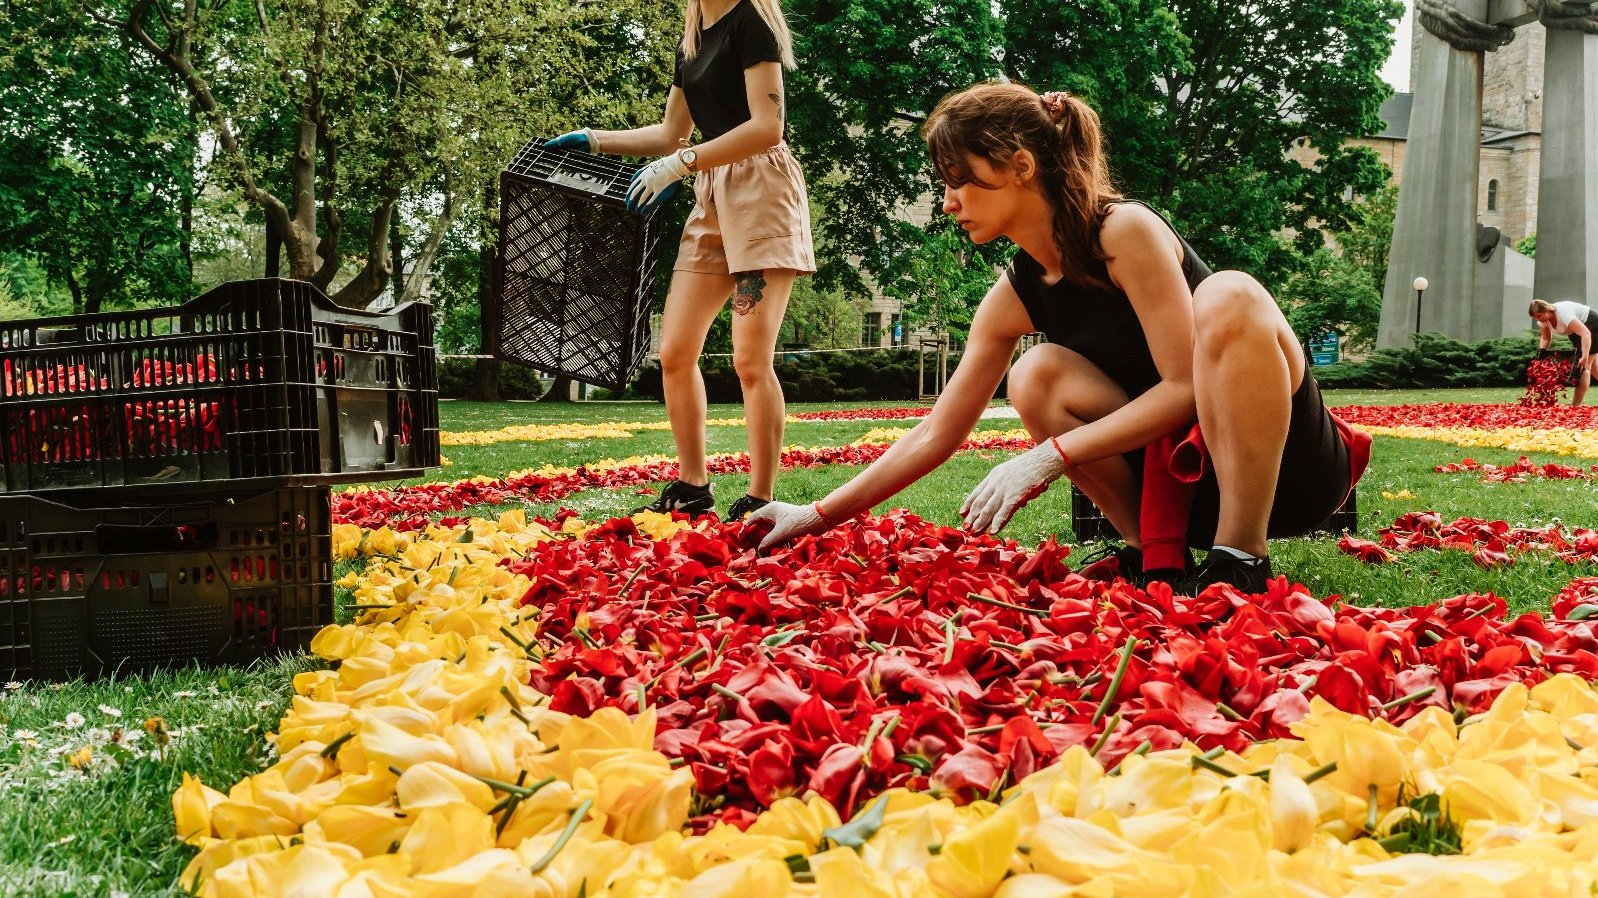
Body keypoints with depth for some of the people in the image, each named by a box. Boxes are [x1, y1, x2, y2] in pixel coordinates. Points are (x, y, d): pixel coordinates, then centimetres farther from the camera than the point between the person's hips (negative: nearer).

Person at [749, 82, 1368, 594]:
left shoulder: (1126, 231, -18)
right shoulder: (1017, 294, 1)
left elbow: (1185, 386, -22)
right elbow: (938, 433, 3)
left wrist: (1049, 456, -26)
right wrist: (820, 515, 0)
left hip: (1292, 464, -5)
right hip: (1189, 479, 6)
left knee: (1227, 296, -33)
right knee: (1037, 376, -14)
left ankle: (1241, 558, -27)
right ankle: (1159, 558, -6)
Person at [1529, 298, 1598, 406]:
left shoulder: (1563, 313, -38)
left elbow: (1586, 333, -43)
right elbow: (1546, 339, 1)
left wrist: (1585, 357, -49)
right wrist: (1540, 353, -17)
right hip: (1576, 331, 9)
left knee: (1584, 366, -16)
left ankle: (1575, 405, -20)